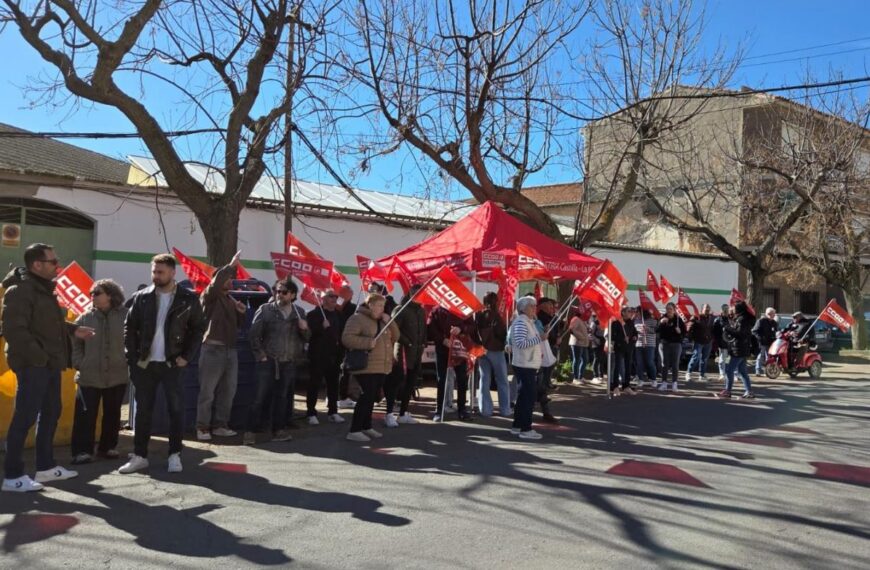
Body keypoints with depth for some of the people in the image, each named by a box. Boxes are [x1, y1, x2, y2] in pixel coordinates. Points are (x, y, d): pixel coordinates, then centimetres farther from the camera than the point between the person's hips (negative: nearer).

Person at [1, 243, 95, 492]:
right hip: (33, 365, -10)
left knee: (51, 413, 15)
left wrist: (73, 330, 15)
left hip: (50, 364, 10)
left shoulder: (44, 288, 16)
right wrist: (38, 355, -21)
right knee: (25, 418, -4)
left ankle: (45, 467, 26)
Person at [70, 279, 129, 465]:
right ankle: (82, 450, 5)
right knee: (85, 414, -2)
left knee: (112, 414, 12)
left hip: (117, 375, 0)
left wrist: (128, 361, -8)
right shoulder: (85, 318, 1)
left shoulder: (125, 315, -3)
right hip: (89, 376, 0)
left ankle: (108, 447, 26)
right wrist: (79, 364, -4)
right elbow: (75, 343, 5)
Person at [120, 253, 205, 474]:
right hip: (145, 364, 2)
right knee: (142, 411, 8)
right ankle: (139, 456, 19)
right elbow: (129, 328, 6)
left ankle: (175, 456, 13)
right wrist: (132, 358, -2)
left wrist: (186, 356, -7)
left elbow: (198, 329, 2)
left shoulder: (188, 298, -2)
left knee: (176, 410, 2)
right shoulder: (142, 297, 3)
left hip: (172, 364, -2)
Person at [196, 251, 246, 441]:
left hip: (230, 350, 7)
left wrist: (242, 313, -1)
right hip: (213, 349, -7)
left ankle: (220, 425, 19)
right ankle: (203, 427, 6)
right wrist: (230, 266, -27)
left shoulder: (231, 300, 16)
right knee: (207, 391, -2)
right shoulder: (210, 297, -3)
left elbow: (238, 325, 19)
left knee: (228, 390, 10)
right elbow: (215, 284, -26)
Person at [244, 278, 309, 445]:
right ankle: (251, 431, 5)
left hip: (290, 363, 3)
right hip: (269, 362, -3)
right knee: (261, 397, -3)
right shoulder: (265, 309, -1)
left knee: (283, 398, 8)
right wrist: (261, 355, -6)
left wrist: (305, 329, -8)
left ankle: (278, 429, 19)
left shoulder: (299, 312, 9)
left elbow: (307, 338, 14)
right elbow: (254, 334, -2)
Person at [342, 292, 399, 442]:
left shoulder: (382, 320, 18)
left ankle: (366, 427, 25)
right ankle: (354, 431, -7)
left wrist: (389, 323, -1)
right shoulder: (358, 318, -8)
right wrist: (368, 342, -24)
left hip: (381, 367, 8)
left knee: (371, 397, 14)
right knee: (367, 397, -12)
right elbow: (347, 338, -18)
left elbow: (395, 337, 15)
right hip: (366, 367, -8)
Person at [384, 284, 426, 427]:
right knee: (397, 381, -8)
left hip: (417, 351, 7)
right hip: (403, 350, -7)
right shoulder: (400, 309, -6)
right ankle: (389, 414, -4)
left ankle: (403, 413, 16)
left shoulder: (422, 311, 16)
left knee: (410, 383, 8)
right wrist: (407, 342, -15)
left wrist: (423, 343, 8)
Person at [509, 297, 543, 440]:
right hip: (524, 365, -10)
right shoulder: (520, 322, -15)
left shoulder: (529, 321, 16)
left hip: (529, 365, 10)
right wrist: (539, 339, -23)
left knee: (524, 396, 14)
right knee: (528, 398, -6)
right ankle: (526, 429, -1)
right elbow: (521, 343, -24)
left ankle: (517, 426, 21)